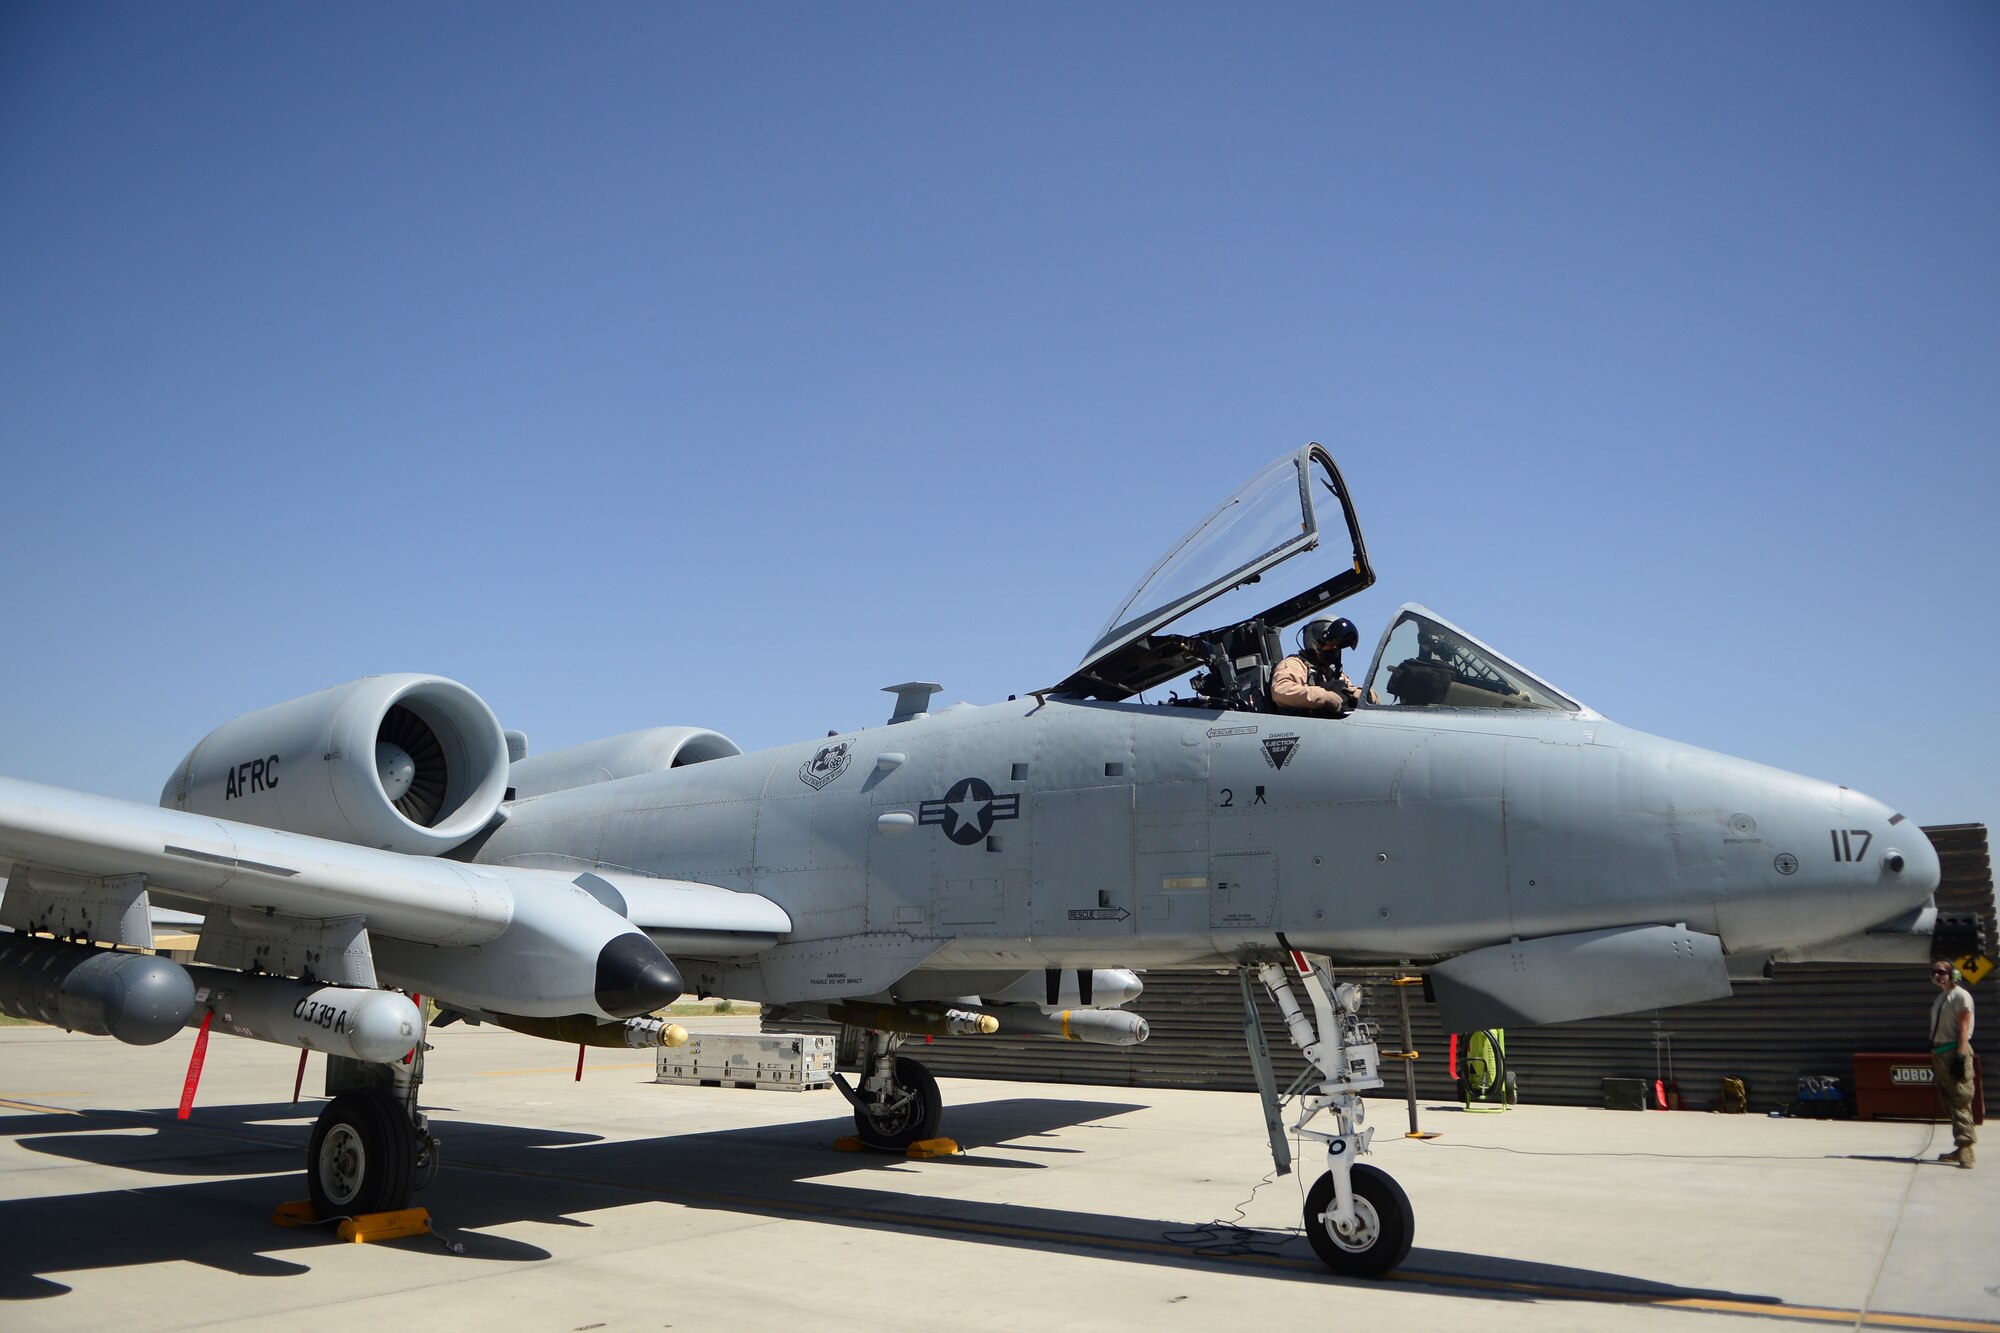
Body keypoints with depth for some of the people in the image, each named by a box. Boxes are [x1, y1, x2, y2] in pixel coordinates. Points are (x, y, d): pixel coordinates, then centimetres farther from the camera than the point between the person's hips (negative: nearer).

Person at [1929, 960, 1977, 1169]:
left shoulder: (1960, 996, -6)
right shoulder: (1939, 998, 18)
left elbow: (1964, 1028, -13)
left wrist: (1960, 1056, -20)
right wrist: (1935, 1057, 17)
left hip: (1955, 1052, -9)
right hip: (1940, 1053, 9)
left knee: (1960, 1101, -11)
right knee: (1949, 1103, 9)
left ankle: (1966, 1149, -12)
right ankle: (1961, 1149, 14)